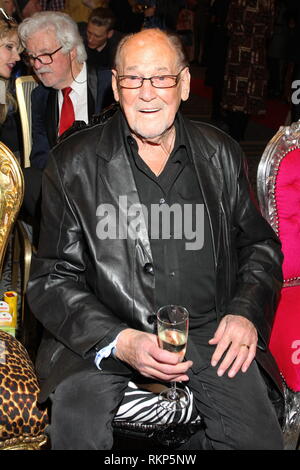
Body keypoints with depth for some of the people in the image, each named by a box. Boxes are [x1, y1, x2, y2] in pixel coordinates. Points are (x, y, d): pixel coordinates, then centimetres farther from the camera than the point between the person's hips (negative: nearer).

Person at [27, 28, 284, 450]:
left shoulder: (221, 154, 7)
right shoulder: (74, 163, -2)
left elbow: (260, 246, 16)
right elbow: (51, 279, -2)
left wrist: (246, 312, -4)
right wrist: (120, 341, -17)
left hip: (209, 330, 2)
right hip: (105, 333, -1)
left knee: (260, 436, -16)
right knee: (76, 427, -26)